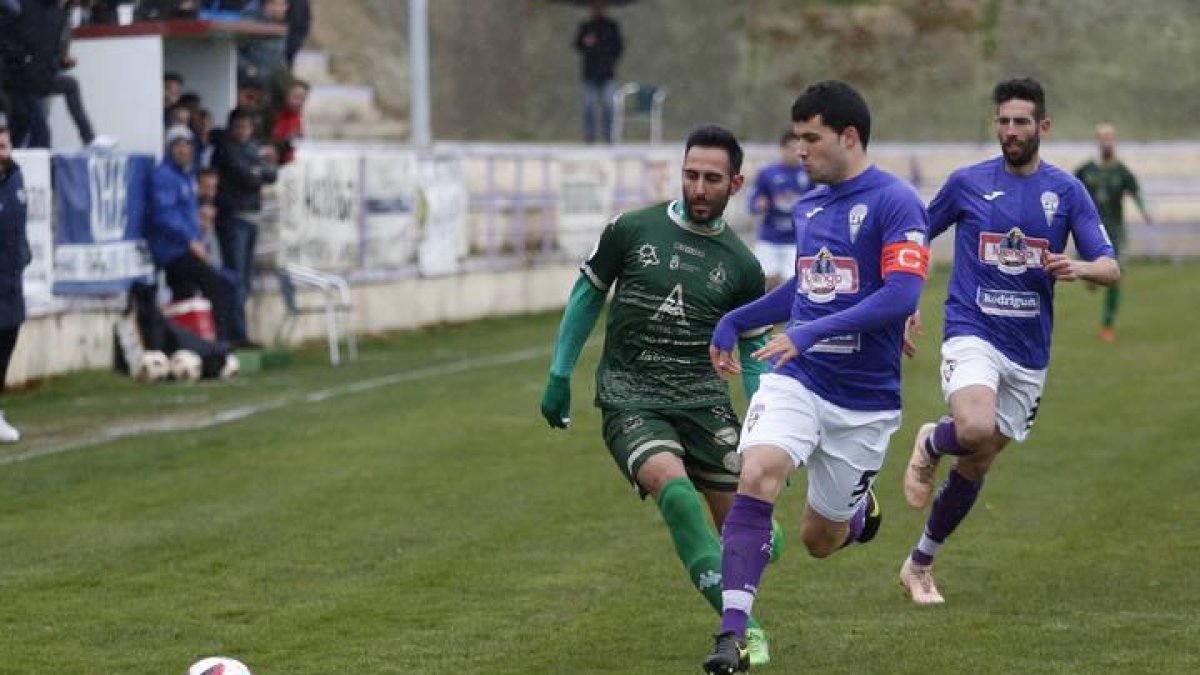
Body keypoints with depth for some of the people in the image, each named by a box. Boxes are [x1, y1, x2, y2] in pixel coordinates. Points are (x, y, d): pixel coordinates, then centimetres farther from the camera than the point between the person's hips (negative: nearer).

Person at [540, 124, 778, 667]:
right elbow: (588, 294, 11)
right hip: (628, 400, -3)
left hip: (702, 399, 3)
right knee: (674, 487, -30)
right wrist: (560, 375, 9)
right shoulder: (631, 230, -1)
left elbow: (753, 349, 13)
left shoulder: (741, 265, 4)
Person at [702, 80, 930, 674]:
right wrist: (734, 322, 23)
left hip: (865, 400, -4)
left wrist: (810, 333, -30)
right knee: (757, 475, -25)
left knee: (819, 539, 8)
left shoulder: (894, 202, -12)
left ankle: (860, 510, 46)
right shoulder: (807, 206, 11)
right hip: (795, 381, 4)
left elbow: (901, 295, -23)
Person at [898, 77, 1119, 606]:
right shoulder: (967, 183, 1)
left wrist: (1078, 268, -23)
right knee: (975, 431, -32)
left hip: (1028, 351, 3)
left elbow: (1111, 269, -1)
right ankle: (931, 444, 4)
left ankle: (919, 565, 27)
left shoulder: (1066, 191, 3)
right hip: (972, 334, -3)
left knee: (975, 467, 9)